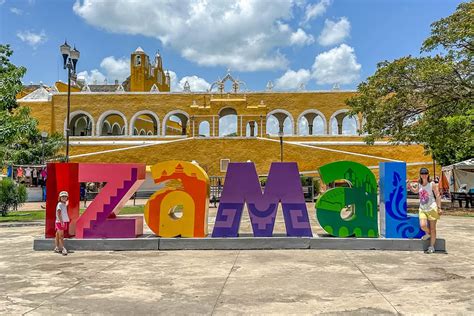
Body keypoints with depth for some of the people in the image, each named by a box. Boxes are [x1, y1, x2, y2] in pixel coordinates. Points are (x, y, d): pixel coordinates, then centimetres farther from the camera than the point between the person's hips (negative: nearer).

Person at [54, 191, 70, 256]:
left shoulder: (65, 205, 14)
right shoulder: (59, 204, -11)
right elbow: (58, 213, -18)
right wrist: (61, 222, -24)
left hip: (64, 222, 8)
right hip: (60, 222, -8)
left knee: (58, 235, 13)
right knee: (61, 236, -8)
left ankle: (56, 248, 18)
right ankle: (63, 249, -11)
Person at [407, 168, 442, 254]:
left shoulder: (432, 184, -7)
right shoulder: (419, 184, 6)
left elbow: (438, 196, -5)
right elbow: (415, 191, 26)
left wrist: (439, 208, -11)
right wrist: (410, 186, 7)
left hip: (432, 208, -3)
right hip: (422, 209, 3)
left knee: (432, 228, 3)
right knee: (423, 226, -15)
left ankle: (431, 247, 14)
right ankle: (428, 234, 20)